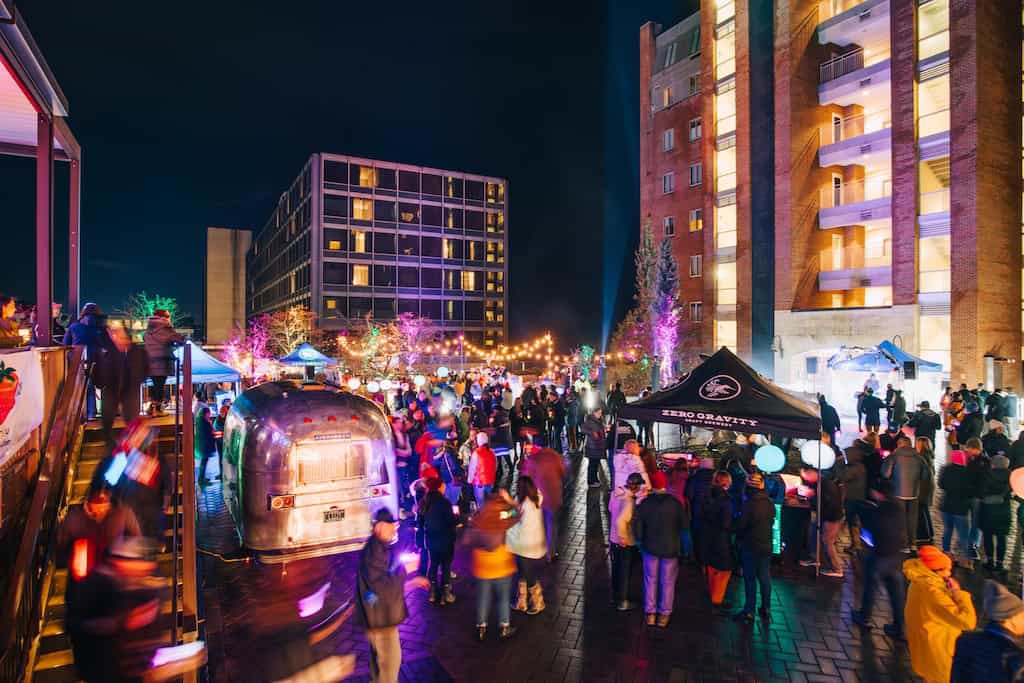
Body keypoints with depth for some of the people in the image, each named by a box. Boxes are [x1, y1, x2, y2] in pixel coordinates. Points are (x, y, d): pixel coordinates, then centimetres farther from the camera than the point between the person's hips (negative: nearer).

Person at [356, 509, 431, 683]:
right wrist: (406, 569, -24)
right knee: (390, 657, 3)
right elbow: (382, 586, -30)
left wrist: (411, 581, 13)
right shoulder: (373, 552, -27)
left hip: (381, 612, 10)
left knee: (379, 654, 26)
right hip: (380, 614, -10)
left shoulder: (383, 547, 4)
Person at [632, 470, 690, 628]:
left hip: (650, 547, 1)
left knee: (650, 580, 15)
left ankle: (650, 613, 23)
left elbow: (637, 527, -9)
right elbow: (685, 524, -7)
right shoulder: (675, 503, -15)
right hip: (671, 549, -1)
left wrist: (640, 541, 8)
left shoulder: (644, 503, -13)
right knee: (667, 582, 13)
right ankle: (664, 614, 22)